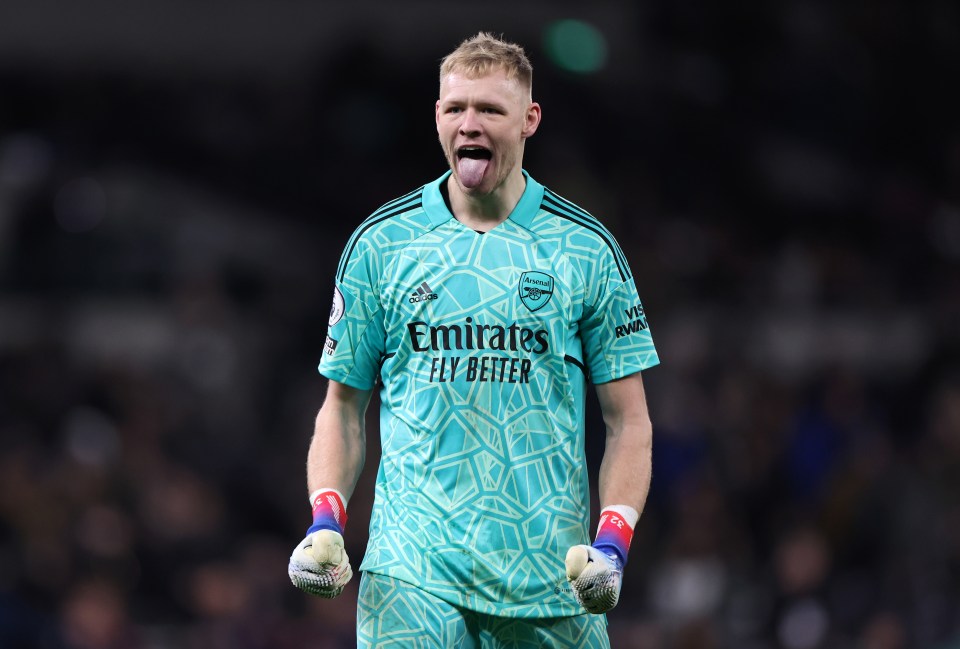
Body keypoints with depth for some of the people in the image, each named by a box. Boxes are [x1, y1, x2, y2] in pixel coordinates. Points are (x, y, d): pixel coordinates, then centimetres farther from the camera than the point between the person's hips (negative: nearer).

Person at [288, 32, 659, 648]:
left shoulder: (587, 249, 4)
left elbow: (629, 421, 6)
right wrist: (326, 522, -3)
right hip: (413, 574, 0)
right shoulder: (379, 242, 6)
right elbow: (344, 406, 12)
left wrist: (612, 545, -8)